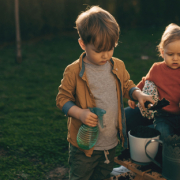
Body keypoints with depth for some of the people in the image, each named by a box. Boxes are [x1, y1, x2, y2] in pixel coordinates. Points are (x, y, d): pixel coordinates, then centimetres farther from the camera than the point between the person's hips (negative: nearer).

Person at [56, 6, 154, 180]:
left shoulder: (118, 66, -2)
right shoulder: (73, 71, -16)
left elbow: (127, 86, 13)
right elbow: (62, 98, -10)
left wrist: (138, 94, -8)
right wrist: (79, 113, -26)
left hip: (111, 142, 5)